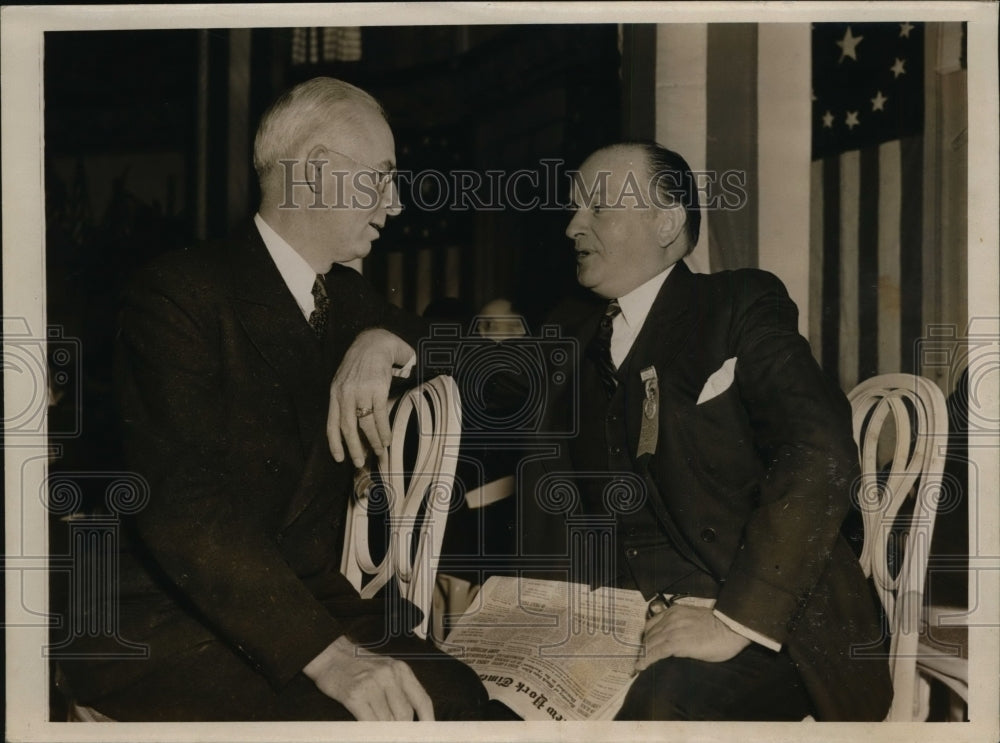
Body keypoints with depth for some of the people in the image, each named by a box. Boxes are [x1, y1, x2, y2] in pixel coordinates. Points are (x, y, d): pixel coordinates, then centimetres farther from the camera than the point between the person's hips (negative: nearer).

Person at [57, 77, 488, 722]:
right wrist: (325, 652, -33)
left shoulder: (351, 299, 14)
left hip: (317, 606, 6)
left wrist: (387, 341, -7)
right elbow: (181, 499, -23)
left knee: (456, 695, -20)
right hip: (172, 625, -6)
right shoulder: (181, 295, -11)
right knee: (354, 716, -30)